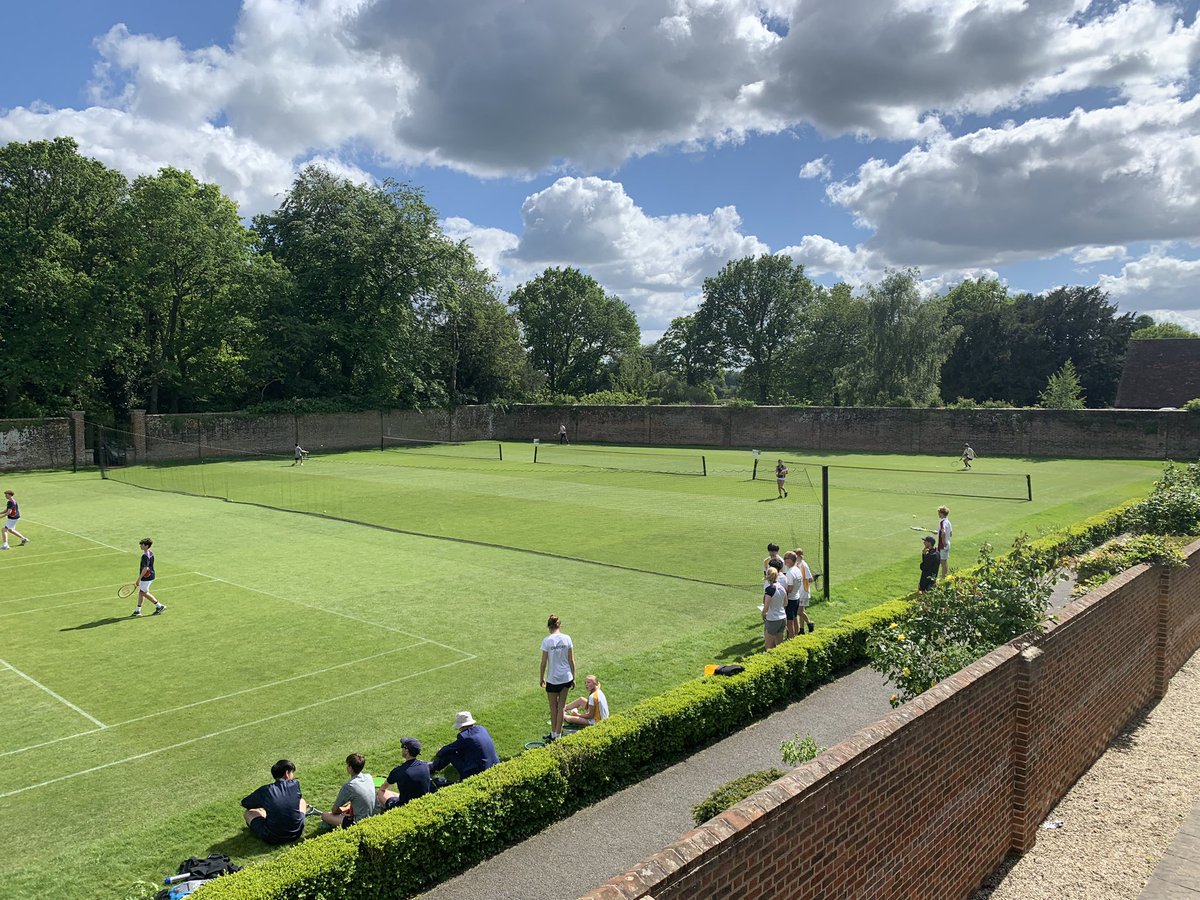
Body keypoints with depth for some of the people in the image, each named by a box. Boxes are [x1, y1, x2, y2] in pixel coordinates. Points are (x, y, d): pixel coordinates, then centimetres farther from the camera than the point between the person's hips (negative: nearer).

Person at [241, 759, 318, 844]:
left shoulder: (265, 790, -9)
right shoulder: (295, 784, -7)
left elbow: (244, 803, 9)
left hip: (272, 839, -2)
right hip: (296, 834, 2)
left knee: (249, 812, 21)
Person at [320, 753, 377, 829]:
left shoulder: (348, 786, -23)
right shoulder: (369, 777, -4)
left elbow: (334, 810, -8)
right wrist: (347, 808, 17)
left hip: (359, 822, -8)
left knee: (324, 815, 0)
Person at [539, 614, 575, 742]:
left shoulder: (547, 641, -13)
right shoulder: (567, 638, -4)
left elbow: (544, 662, -9)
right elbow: (571, 660, 0)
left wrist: (541, 678, 5)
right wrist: (573, 677, 11)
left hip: (553, 679, -3)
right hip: (566, 677, 3)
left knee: (554, 707, 13)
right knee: (561, 706, 15)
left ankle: (554, 734, 25)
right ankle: (558, 734, 20)